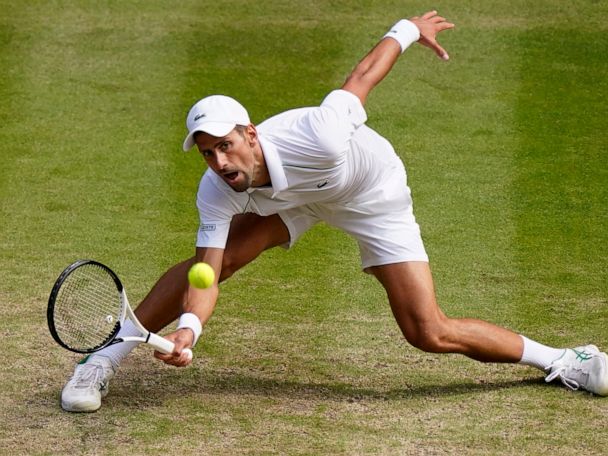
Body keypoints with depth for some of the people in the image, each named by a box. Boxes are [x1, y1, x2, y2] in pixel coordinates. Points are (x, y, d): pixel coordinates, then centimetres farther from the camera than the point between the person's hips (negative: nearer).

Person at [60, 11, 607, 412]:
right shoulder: (217, 193, -30)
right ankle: (104, 360, -1)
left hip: (373, 196, -3)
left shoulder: (315, 137, -43)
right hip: (289, 200, 3)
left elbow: (362, 76, -26)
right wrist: (189, 328, -48)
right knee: (208, 259, -15)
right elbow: (207, 275, -28)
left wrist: (409, 29, -10)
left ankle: (561, 360, 9)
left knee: (430, 334, -9)